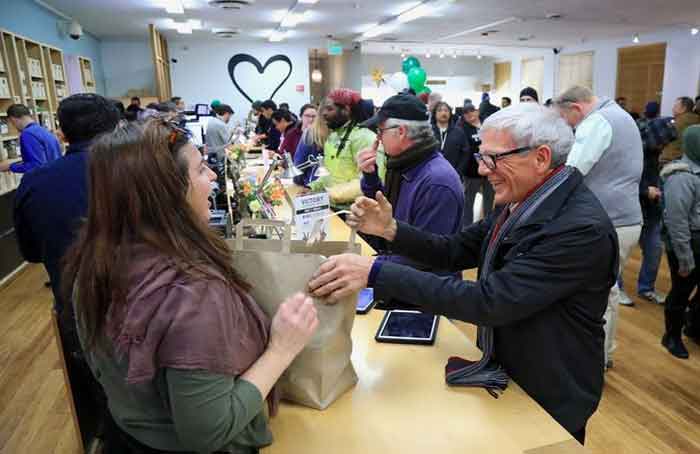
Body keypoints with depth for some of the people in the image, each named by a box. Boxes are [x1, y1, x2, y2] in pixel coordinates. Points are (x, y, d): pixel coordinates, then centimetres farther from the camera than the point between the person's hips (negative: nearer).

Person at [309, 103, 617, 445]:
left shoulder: (583, 228, -30)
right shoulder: (522, 202, -4)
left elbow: (489, 301, -35)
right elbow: (454, 251, 2)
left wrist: (375, 272, -38)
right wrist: (390, 229, -14)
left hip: (547, 401, -7)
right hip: (504, 373, 7)